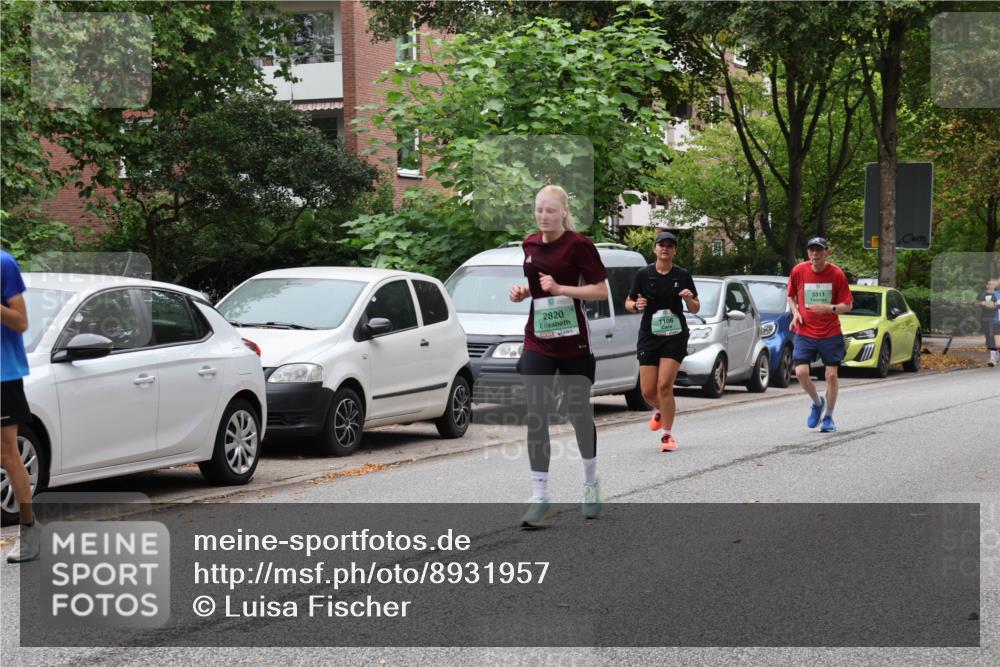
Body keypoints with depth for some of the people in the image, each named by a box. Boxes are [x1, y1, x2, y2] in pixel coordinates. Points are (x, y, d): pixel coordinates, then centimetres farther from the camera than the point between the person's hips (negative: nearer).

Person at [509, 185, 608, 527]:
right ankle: (540, 496, -3)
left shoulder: (578, 244, -10)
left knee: (579, 412, 9)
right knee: (536, 417, -5)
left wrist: (560, 288, -22)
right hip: (537, 342, 4)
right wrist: (523, 291, 2)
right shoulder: (530, 244, 8)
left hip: (573, 342, -4)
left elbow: (602, 290, -12)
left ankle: (591, 482, 32)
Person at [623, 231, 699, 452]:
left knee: (664, 386, -14)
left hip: (675, 336, -1)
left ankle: (667, 435, -2)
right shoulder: (643, 274, 1)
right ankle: (661, 411, 36)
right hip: (649, 335, 1)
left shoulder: (682, 276, 2)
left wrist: (690, 299, -14)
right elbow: (628, 303, 8)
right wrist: (636, 305, -14)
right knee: (648, 391, 0)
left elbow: (695, 309, 9)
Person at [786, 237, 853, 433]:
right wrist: (795, 312, -4)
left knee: (831, 375, 0)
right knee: (801, 372, -13)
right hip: (804, 333, 1)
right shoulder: (798, 271, -3)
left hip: (830, 334, -1)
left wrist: (829, 308, -21)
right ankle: (817, 403, 16)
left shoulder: (836, 274, -7)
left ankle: (828, 417, 19)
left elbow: (848, 305, -3)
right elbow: (791, 295, 15)